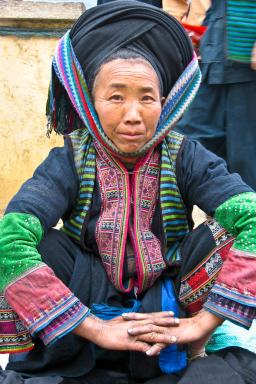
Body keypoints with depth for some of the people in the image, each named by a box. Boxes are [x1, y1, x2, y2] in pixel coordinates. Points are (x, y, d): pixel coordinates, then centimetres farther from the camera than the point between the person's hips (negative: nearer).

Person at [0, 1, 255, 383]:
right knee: (39, 244, -25)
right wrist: (96, 328, -33)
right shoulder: (70, 162, -13)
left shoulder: (184, 158, -10)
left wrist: (204, 322, -31)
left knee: (223, 232, -22)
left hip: (169, 314, 1)